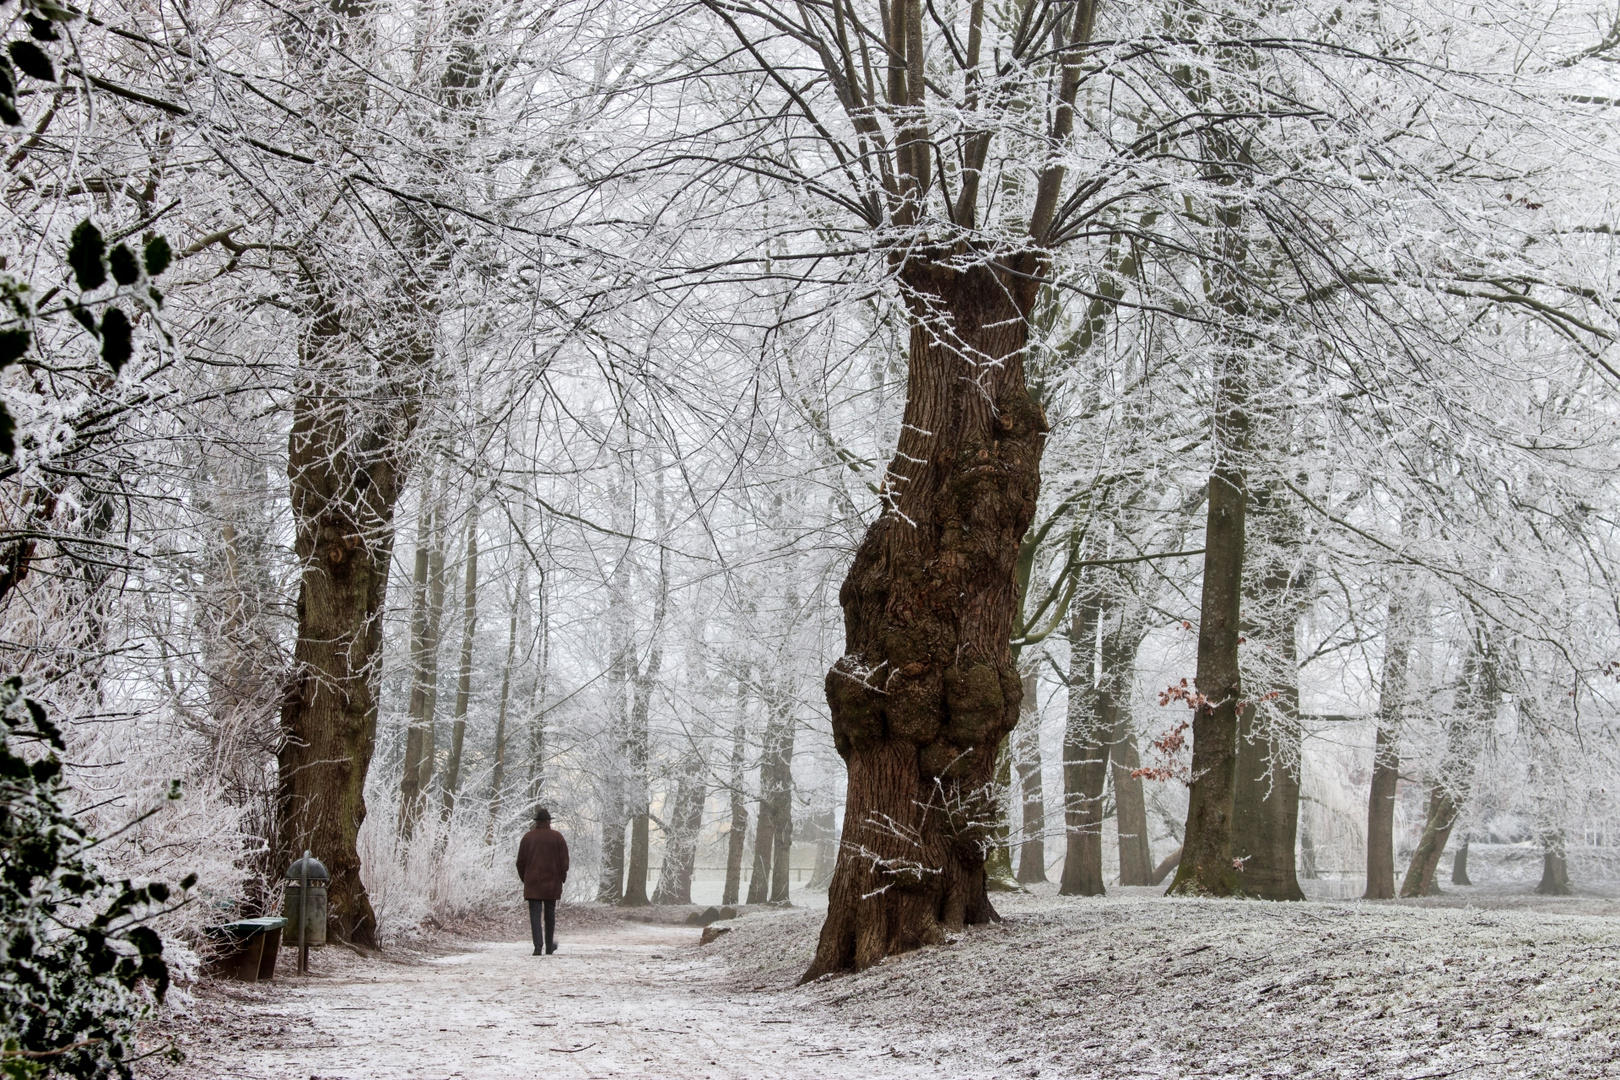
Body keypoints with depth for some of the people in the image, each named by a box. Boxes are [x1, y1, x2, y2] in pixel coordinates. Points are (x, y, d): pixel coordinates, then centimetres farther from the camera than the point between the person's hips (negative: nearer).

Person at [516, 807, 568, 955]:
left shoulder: (528, 837, 1)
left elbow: (520, 861, 4)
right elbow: (564, 861, 0)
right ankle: (549, 947, 19)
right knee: (550, 914, 12)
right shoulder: (557, 837, 0)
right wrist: (561, 879, 11)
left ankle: (538, 946, -18)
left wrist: (524, 878, 15)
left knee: (535, 914, -5)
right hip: (552, 883, 1)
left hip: (532, 883, -1)